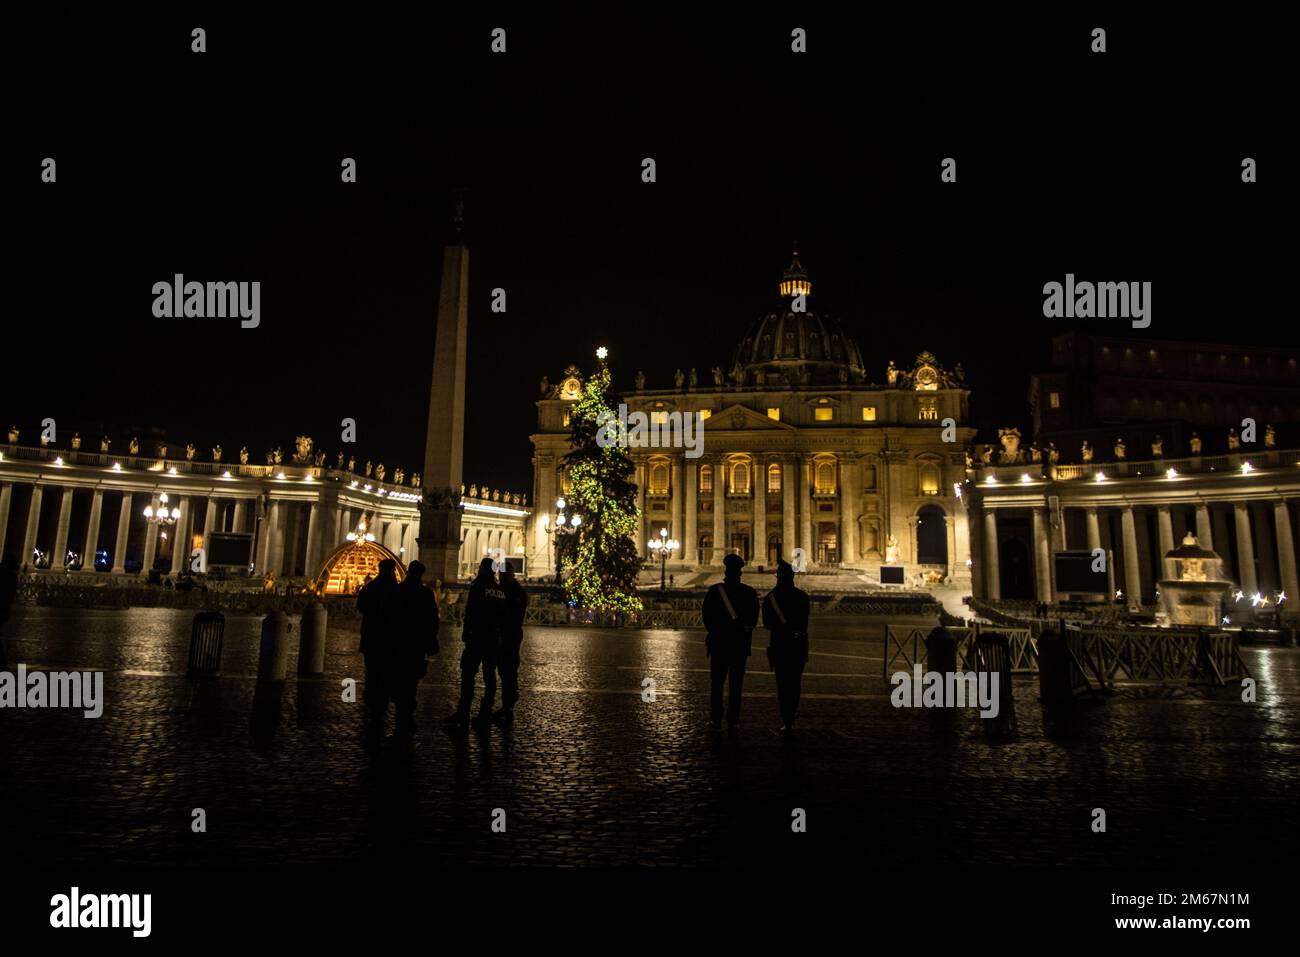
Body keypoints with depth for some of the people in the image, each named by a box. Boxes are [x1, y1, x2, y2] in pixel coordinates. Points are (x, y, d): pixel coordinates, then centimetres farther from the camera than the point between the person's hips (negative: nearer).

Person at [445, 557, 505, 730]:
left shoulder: (478, 587, -8)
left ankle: (463, 715, -9)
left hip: (477, 637, -6)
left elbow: (470, 612, -11)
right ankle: (485, 713, 11)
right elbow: (503, 615, 11)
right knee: (489, 675, 9)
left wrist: (465, 634, -5)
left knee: (468, 674, -5)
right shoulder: (502, 591, 9)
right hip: (495, 638, 6)